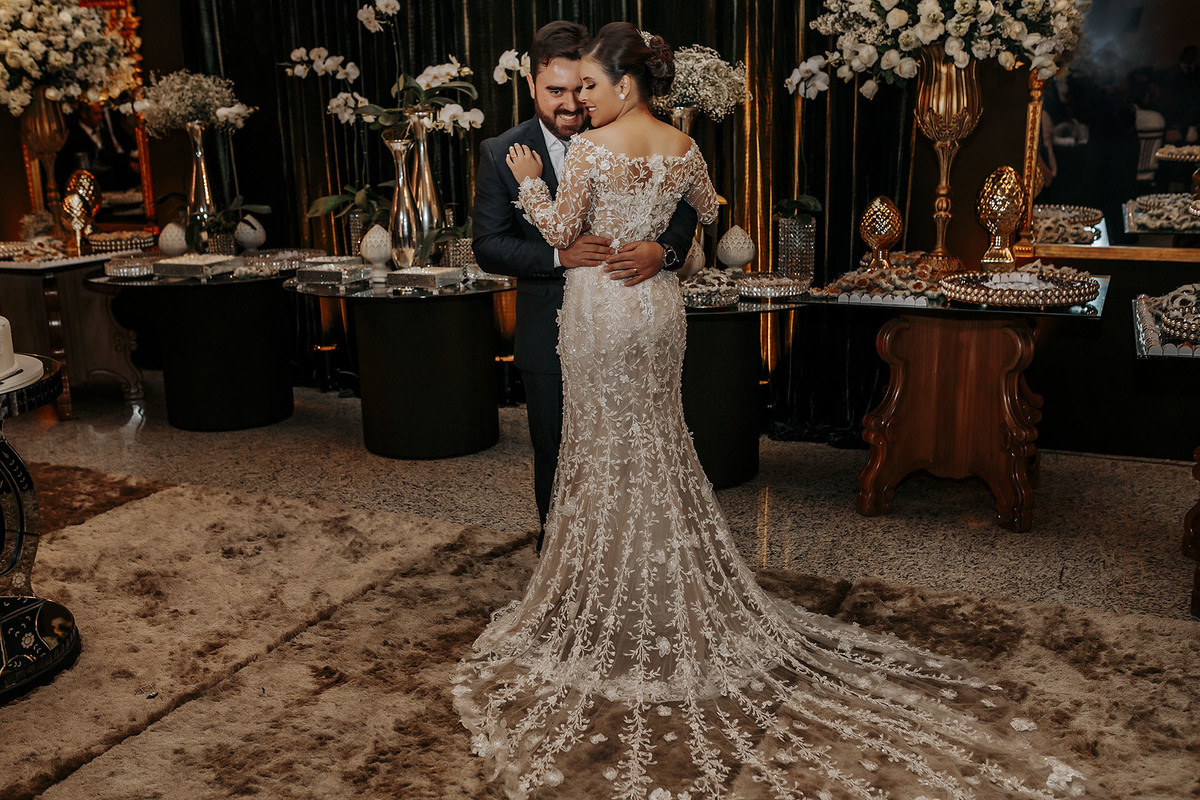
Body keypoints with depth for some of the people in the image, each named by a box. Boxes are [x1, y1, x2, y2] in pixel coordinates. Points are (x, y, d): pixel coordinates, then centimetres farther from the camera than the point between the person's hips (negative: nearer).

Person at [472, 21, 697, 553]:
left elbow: (682, 208, -4)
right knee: (555, 455, 16)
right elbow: (489, 246, -9)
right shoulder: (502, 154, -5)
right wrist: (559, 255, -25)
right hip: (550, 338, 0)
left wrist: (663, 249, -26)